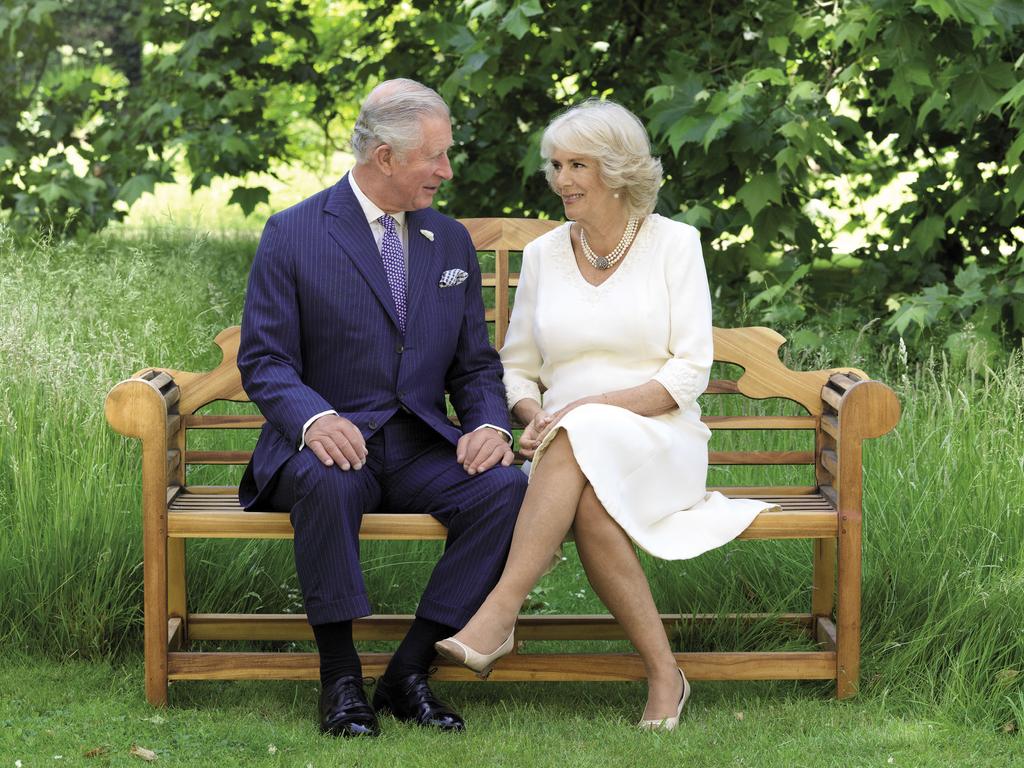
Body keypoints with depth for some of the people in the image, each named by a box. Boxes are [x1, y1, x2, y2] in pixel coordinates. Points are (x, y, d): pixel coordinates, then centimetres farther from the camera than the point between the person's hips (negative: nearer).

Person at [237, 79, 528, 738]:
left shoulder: (452, 242, 15)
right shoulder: (293, 234, 0)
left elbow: (475, 363, 15)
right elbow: (263, 359, -5)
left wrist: (490, 425, -8)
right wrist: (313, 418, -27)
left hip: (422, 449, 4)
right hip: (331, 441, -4)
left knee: (507, 488, -26)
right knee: (326, 482, -39)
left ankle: (409, 673, -19)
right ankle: (341, 678, -24)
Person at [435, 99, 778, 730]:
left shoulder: (674, 244, 3)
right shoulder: (543, 255, 14)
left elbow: (690, 372, -4)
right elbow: (516, 368, 18)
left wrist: (596, 406, -17)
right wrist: (533, 416, -7)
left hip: (661, 441, -3)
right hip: (570, 454, 3)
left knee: (582, 436, -38)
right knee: (589, 501, -36)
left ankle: (500, 614, -43)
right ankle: (663, 673, -32)